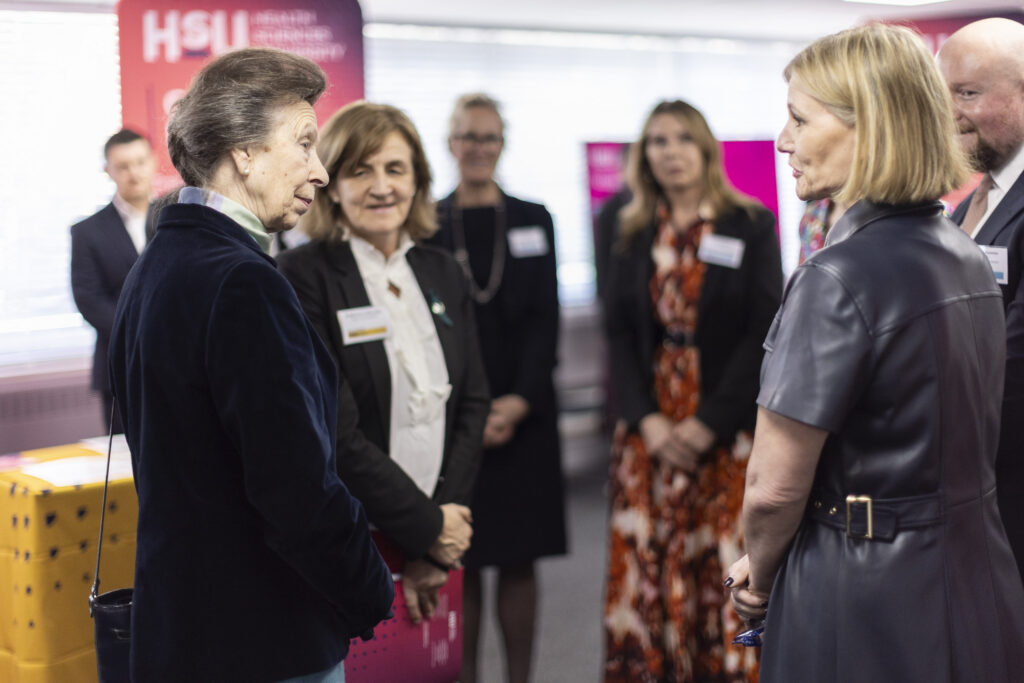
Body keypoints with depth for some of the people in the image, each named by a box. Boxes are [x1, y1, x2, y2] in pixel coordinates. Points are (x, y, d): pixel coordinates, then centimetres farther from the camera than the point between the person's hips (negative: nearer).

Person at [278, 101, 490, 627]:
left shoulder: (441, 274, 10)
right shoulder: (304, 275, -9)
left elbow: (471, 403, 7)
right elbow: (333, 434, -14)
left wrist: (435, 546, -4)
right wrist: (426, 526, -9)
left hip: (438, 544, 5)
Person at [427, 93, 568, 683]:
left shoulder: (533, 220, 9)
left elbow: (545, 320, 4)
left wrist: (519, 402, -10)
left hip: (523, 413, 1)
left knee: (520, 562, 4)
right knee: (460, 563, -1)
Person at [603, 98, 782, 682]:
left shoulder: (752, 227, 1)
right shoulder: (634, 235, 10)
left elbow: (764, 334, -5)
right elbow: (619, 333, 6)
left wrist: (707, 424, -12)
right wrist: (647, 421, -8)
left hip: (728, 432, -2)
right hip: (652, 431, 3)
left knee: (727, 576, -3)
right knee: (647, 573, 0)